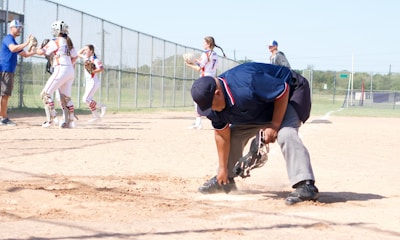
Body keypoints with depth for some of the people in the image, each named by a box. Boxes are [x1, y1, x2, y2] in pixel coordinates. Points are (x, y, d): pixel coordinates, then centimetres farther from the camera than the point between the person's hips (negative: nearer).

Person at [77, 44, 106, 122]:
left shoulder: (95, 59, -13)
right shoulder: (86, 58, 12)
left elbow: (101, 69, -26)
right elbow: (79, 53, 26)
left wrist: (93, 72, -31)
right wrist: (85, 47, 13)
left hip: (94, 82, -9)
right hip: (88, 82, 9)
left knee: (86, 99, -17)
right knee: (88, 100, 6)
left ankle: (101, 107, -5)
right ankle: (96, 117, 10)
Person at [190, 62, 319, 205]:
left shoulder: (246, 85, -42)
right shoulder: (212, 102, -17)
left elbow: (283, 91, -32)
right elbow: (222, 134, -5)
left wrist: (274, 126, -29)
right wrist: (223, 168, -2)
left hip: (288, 96, -8)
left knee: (286, 134, -31)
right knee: (234, 135, 4)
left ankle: (306, 186, -38)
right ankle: (226, 181, 24)